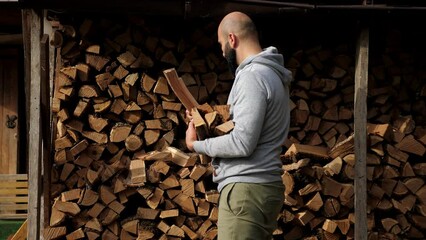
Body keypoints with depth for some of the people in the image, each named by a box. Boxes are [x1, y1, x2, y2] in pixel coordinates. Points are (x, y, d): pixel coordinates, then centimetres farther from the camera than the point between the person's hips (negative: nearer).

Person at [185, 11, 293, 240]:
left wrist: (196, 144, -6)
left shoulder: (253, 76, -14)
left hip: (246, 189, -10)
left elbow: (242, 143, -20)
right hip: (260, 185, 10)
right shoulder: (270, 72, 17)